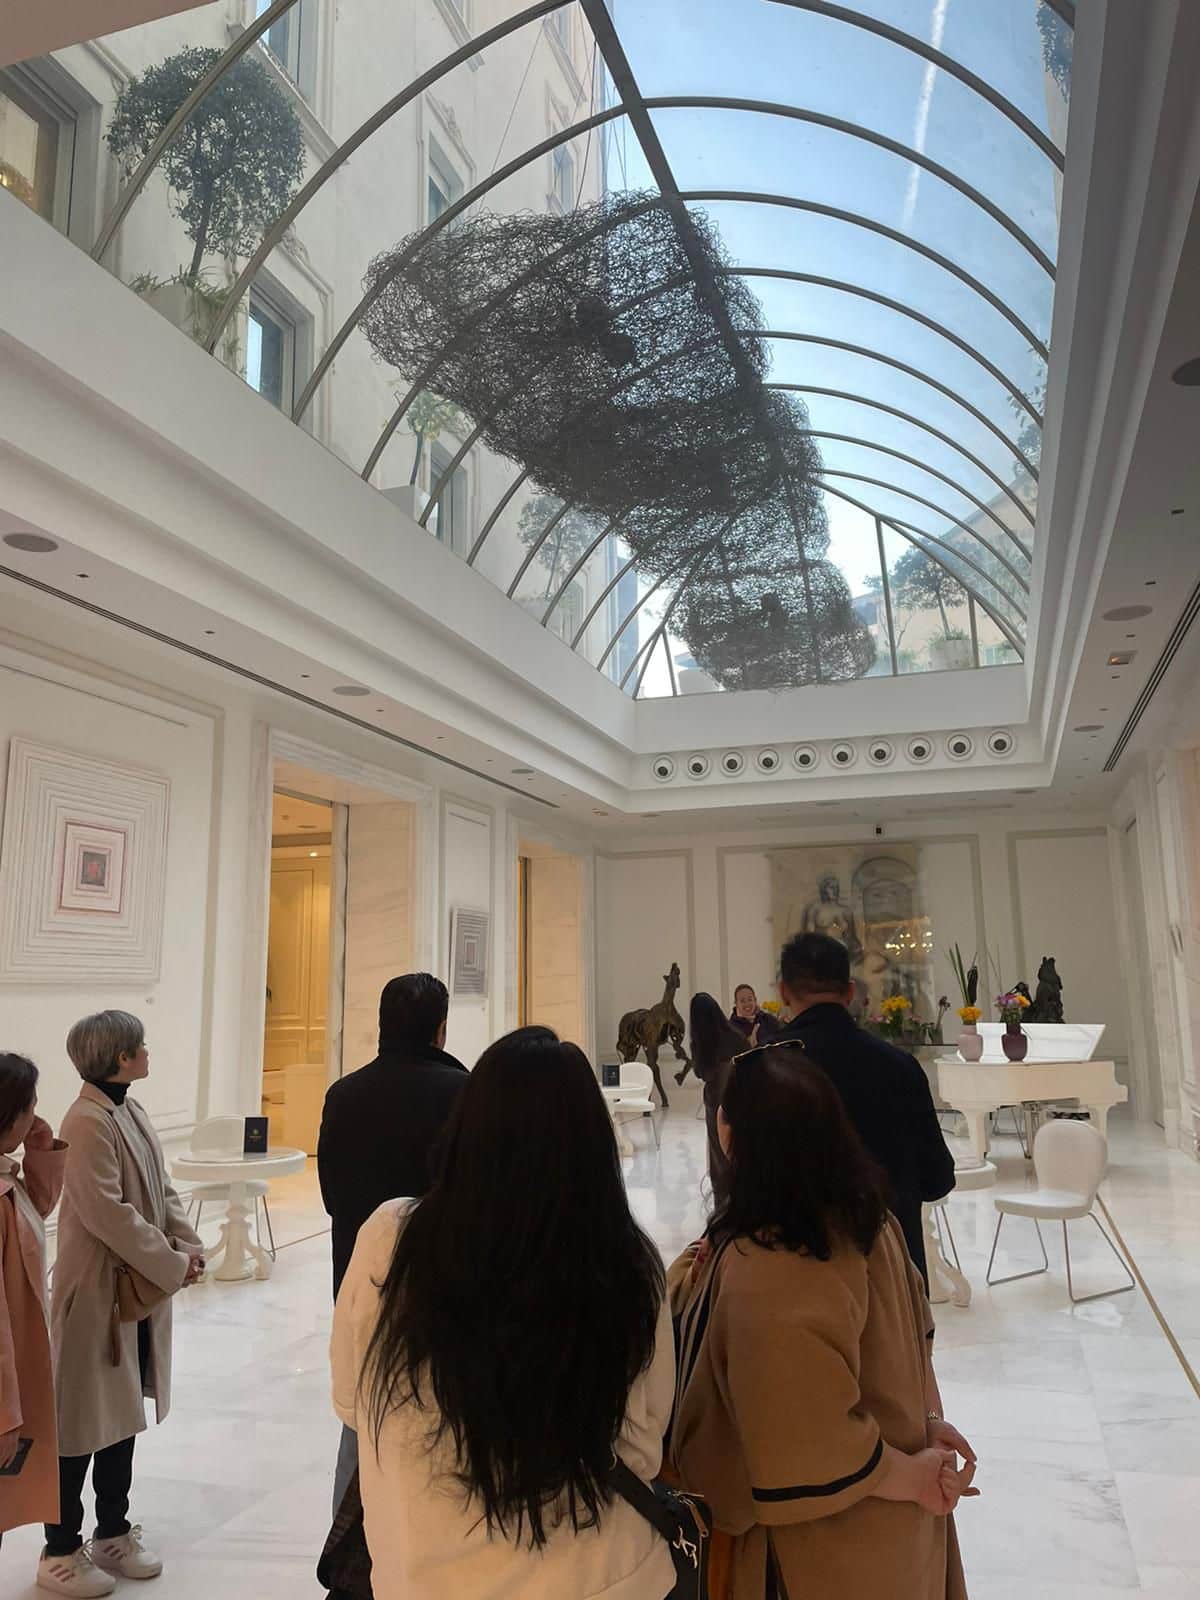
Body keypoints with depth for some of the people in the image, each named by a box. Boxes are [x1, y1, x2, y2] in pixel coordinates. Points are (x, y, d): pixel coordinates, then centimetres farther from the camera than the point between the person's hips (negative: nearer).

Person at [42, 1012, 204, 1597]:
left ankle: (112, 1534, 35)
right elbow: (107, 1213, -26)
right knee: (82, 1420, 7)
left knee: (122, 1412, 19)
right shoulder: (87, 1122, -22)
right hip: (96, 1293, -9)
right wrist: (172, 1265, -20)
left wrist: (188, 1242, -4)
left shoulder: (131, 1111, 6)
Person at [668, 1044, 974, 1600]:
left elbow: (810, 1440, -29)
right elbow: (909, 1330, 3)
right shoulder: (856, 1209, -10)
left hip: (821, 1543, -7)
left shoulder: (763, 1278, -36)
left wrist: (906, 1478, -15)